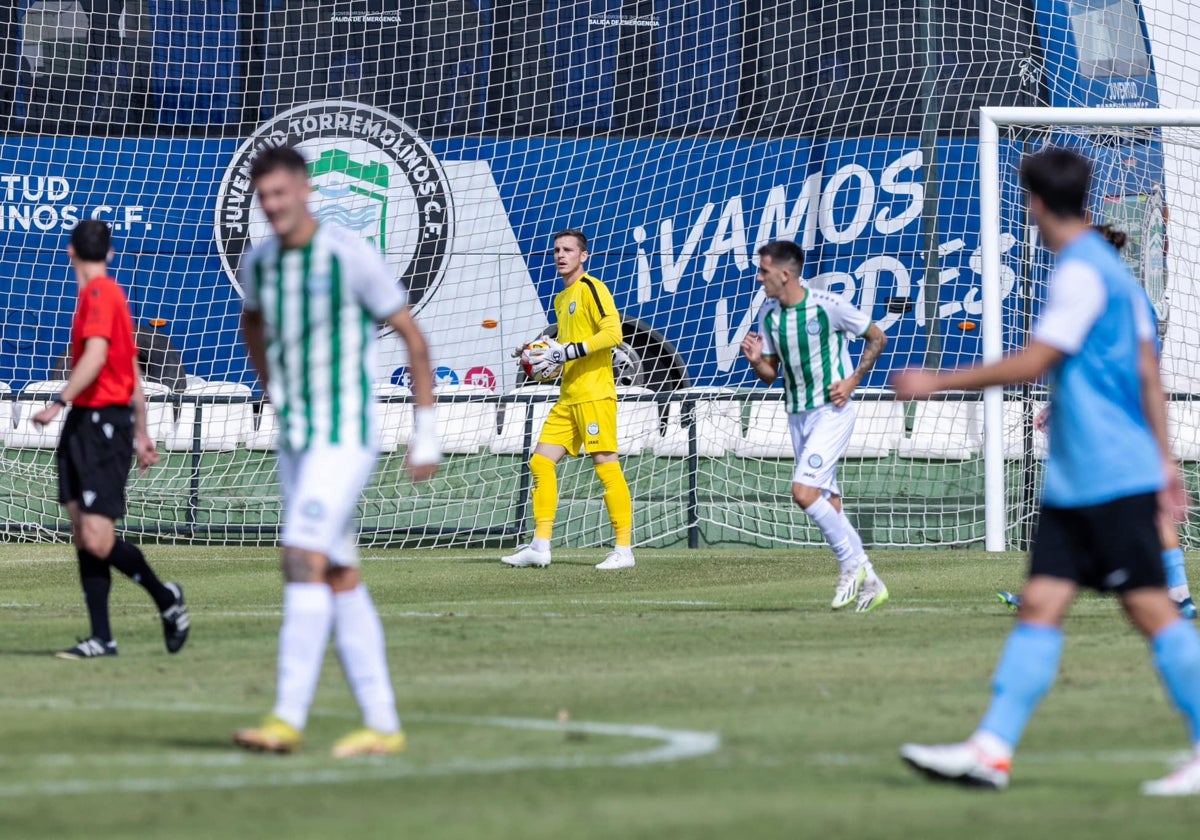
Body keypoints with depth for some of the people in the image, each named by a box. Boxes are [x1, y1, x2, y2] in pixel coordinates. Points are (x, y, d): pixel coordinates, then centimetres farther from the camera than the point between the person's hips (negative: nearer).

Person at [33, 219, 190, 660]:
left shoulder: (98, 294, -10)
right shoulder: (108, 294, 19)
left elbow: (96, 356, -24)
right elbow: (132, 370, 23)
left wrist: (60, 401, -28)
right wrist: (141, 431, 27)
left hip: (102, 423, -10)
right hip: (85, 425, 10)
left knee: (97, 539, -12)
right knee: (83, 537, 4)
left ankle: (166, 597, 7)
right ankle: (101, 638, 3)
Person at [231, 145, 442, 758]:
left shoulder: (352, 257, -12)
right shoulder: (258, 263, 7)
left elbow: (413, 337, -5)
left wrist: (426, 431, -3)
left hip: (346, 436, -7)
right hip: (295, 439, 7)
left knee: (303, 561, -18)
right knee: (340, 577, 6)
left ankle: (288, 717, -20)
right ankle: (382, 725, 9)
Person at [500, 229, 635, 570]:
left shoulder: (591, 289, -7)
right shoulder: (561, 299, 20)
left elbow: (612, 332, -18)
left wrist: (568, 352, -21)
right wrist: (545, 354, 11)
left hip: (594, 394, -9)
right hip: (568, 398, 9)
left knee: (606, 465, -9)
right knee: (541, 461, 4)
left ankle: (624, 550, -7)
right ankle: (540, 546, 6)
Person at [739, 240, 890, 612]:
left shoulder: (827, 305, -14)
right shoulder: (768, 314, 4)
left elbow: (877, 337, -2)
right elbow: (771, 374, 12)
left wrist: (852, 381, -10)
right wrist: (756, 361, -10)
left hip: (832, 411, -7)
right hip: (798, 414, 7)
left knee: (803, 491, -20)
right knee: (828, 503, 6)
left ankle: (852, 562, -6)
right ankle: (868, 582, 13)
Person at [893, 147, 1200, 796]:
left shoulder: (1080, 273, -13)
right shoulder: (1108, 268, 16)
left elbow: (1031, 363, -16)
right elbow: (1147, 371, 18)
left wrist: (938, 381, -9)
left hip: (1113, 477, -9)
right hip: (1074, 480, 9)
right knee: (1039, 604, 2)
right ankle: (992, 749, -2)